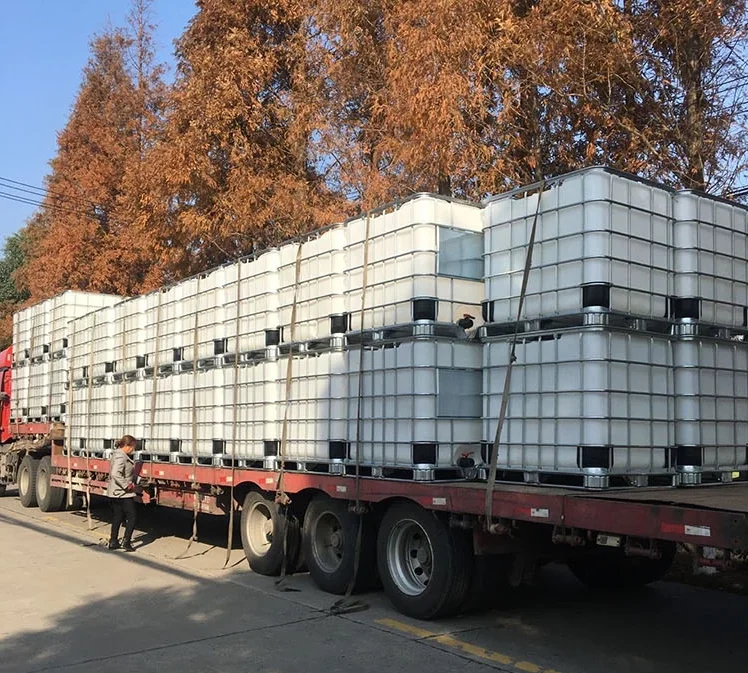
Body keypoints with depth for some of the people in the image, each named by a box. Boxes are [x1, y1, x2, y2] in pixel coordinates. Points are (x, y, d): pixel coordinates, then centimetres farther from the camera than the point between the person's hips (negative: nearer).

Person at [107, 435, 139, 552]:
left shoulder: (117, 454, 12)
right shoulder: (121, 457, -20)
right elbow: (115, 474, -32)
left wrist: (130, 482, 10)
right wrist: (127, 486, -23)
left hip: (115, 493, 10)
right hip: (123, 494, -10)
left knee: (117, 517, 16)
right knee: (131, 517, 0)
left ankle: (113, 542, 21)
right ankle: (126, 542, -2)